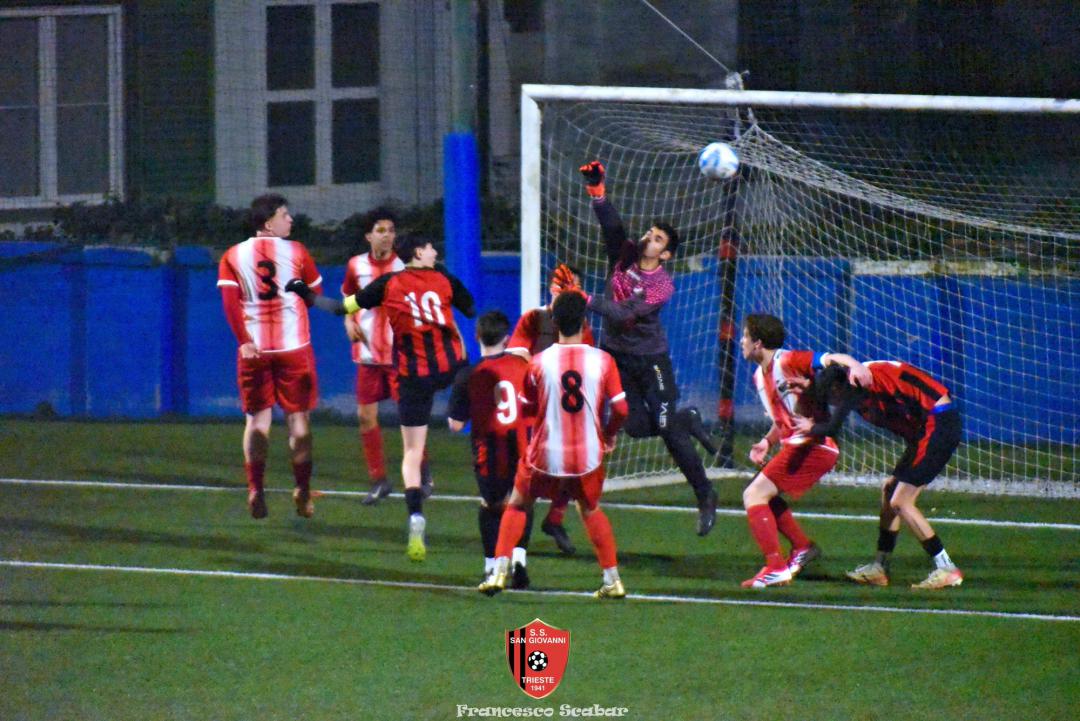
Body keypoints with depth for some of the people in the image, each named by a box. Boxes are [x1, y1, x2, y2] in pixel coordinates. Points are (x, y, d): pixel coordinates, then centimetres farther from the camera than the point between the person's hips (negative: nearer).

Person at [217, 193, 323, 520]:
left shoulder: (232, 257, 3)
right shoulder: (296, 252, -1)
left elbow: (229, 302, -8)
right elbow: (316, 296, 7)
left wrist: (244, 341, -10)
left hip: (254, 349, 2)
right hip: (294, 346, -2)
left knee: (257, 419, 7)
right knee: (298, 419, 6)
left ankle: (255, 492, -2)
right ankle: (303, 493, 5)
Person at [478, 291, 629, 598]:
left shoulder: (539, 362, -9)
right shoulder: (603, 360, -8)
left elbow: (526, 408, 2)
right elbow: (620, 409, -5)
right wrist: (609, 435, 15)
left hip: (546, 455, -1)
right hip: (588, 455, 1)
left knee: (518, 505, 20)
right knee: (590, 509, 25)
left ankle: (500, 572, 9)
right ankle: (612, 580, 22)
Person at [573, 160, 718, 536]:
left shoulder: (662, 286, -19)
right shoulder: (624, 254, -3)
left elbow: (623, 314, -28)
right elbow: (611, 224, -18)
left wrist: (587, 300, -35)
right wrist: (597, 192, -34)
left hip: (650, 360, -5)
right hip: (617, 355, 5)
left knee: (668, 430, -5)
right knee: (637, 426, 2)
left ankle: (705, 496, 7)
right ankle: (688, 421, 34)